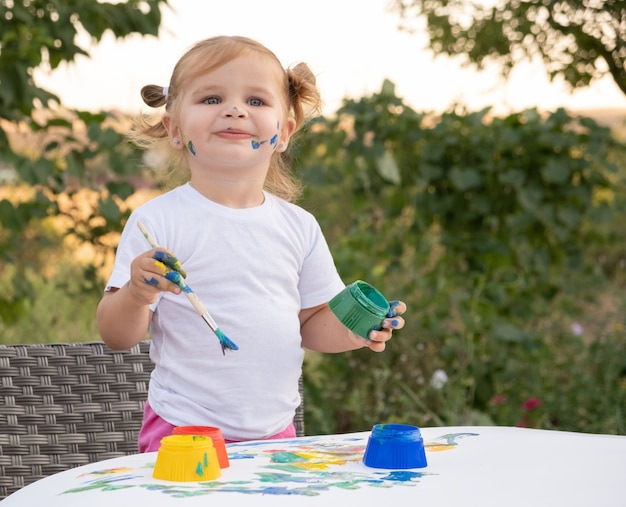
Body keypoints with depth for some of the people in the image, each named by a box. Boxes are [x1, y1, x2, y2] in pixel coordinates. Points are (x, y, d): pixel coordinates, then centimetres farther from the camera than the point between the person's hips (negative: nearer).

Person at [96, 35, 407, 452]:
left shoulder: (299, 226, 5)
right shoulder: (157, 222, -9)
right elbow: (117, 335, -10)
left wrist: (354, 331, -6)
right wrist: (137, 295, -30)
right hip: (185, 431, -4)